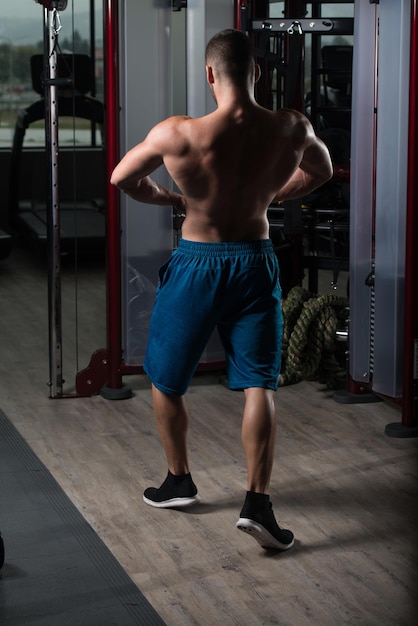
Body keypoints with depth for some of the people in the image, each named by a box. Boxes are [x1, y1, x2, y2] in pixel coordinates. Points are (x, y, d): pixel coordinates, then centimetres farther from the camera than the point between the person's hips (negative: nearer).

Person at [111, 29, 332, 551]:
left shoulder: (178, 134, -19)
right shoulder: (291, 130, -10)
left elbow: (122, 179, -4)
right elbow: (321, 172, 12)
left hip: (196, 264, -2)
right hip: (255, 263, 2)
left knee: (165, 380, 18)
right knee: (259, 385, 5)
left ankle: (179, 481, 32)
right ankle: (257, 502, -4)